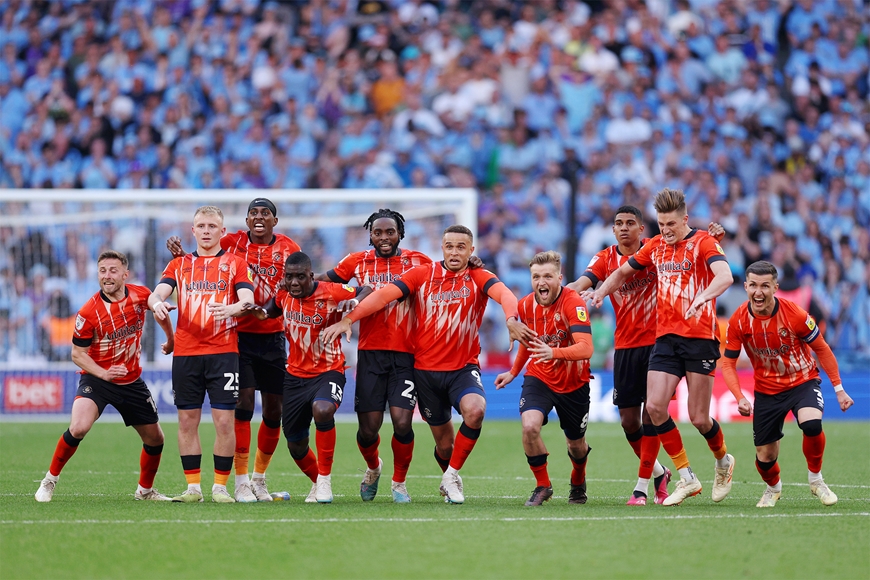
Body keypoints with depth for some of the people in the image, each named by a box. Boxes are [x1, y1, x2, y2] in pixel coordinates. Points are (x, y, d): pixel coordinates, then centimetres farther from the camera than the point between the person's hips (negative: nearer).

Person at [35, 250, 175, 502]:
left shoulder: (141, 295, -8)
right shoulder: (89, 312, -19)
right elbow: (77, 353, -11)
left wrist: (171, 339, 27)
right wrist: (103, 373, -26)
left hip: (132, 381, 5)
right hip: (97, 378, -5)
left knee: (155, 439, 9)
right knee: (78, 427, -28)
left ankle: (145, 490, 35)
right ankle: (49, 480, -9)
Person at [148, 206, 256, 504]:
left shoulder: (235, 263, 7)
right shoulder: (179, 264, 14)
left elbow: (248, 300, -6)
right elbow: (158, 293, 0)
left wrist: (231, 308, -29)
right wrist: (157, 303, -24)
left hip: (223, 352, -2)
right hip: (185, 353, 2)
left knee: (224, 421, -5)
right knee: (187, 420, 3)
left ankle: (220, 487, 2)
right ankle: (193, 487, 10)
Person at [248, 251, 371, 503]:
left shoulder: (331, 293, -17)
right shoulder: (284, 294, -3)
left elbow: (369, 291, -11)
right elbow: (275, 306, 20)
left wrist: (355, 301, -32)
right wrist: (262, 312, -3)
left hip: (328, 372, -5)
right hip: (296, 375, 5)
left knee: (322, 410, -37)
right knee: (296, 445, 9)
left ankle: (324, 479, -20)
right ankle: (318, 483, 40)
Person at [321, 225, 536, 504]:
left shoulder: (479, 278, -2)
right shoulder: (422, 274, 0)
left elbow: (504, 294, -22)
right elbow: (383, 295, -8)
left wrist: (511, 320, -45)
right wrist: (348, 319, -19)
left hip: (464, 368, -1)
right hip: (426, 370, 1)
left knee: (475, 410, -31)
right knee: (444, 443, 5)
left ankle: (452, 475, -10)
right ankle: (452, 481, 38)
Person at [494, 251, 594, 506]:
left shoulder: (573, 303, -24)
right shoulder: (526, 305, -7)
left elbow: (585, 348, -36)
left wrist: (554, 353, -52)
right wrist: (513, 372, 25)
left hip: (573, 384, -3)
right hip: (539, 378, 3)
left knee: (576, 445, 13)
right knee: (529, 426, -25)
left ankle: (578, 482, 49)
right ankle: (542, 485, -3)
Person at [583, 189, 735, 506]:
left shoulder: (703, 242, -5)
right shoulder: (656, 246, 13)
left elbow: (724, 275, -24)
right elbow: (623, 271, 27)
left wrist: (703, 296, -42)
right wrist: (601, 291, 8)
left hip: (699, 337, -5)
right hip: (666, 337, 5)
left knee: (699, 418, -4)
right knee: (654, 406, -11)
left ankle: (723, 461, 28)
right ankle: (687, 477, 1)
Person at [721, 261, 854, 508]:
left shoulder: (795, 315, -21)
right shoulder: (738, 321, -15)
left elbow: (822, 350, -6)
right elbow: (728, 364, -4)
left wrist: (839, 389, -4)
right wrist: (740, 398, -20)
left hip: (803, 382, -2)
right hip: (767, 391, 2)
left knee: (812, 424, -33)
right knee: (765, 457, 1)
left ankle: (816, 479, -7)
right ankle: (773, 488, 39)